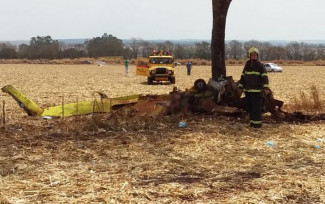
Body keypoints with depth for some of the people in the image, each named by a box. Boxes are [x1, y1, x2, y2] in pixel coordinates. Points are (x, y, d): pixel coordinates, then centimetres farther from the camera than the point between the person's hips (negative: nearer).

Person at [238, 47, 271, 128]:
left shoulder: (260, 65, -7)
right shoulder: (247, 65, 10)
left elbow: (265, 77, -16)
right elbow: (243, 76, 16)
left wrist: (266, 88, -28)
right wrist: (240, 87, 11)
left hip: (257, 90, -6)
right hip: (248, 90, 6)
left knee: (256, 107, -7)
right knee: (250, 107, 9)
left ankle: (258, 123, -2)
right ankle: (252, 122, 18)